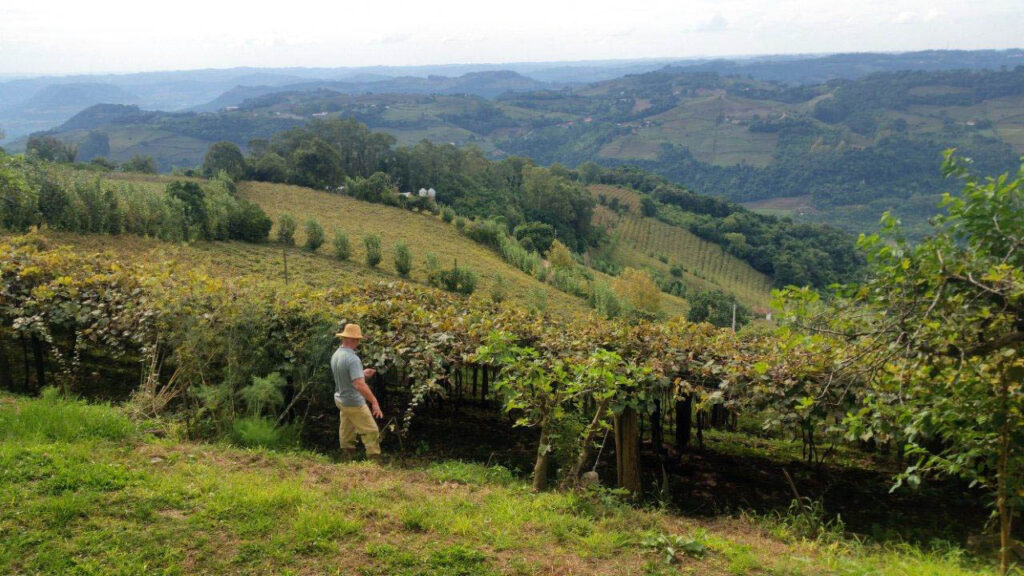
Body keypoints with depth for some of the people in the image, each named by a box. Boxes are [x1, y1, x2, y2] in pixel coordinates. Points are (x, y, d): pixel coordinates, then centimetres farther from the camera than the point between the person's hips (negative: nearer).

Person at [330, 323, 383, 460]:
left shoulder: (336, 355, 2)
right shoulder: (352, 359, -25)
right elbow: (359, 384, -32)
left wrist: (362, 373, 15)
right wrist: (374, 402, -27)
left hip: (340, 399, 9)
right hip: (353, 403, -9)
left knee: (346, 433, 18)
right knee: (371, 431, -2)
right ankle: (374, 461, -1)